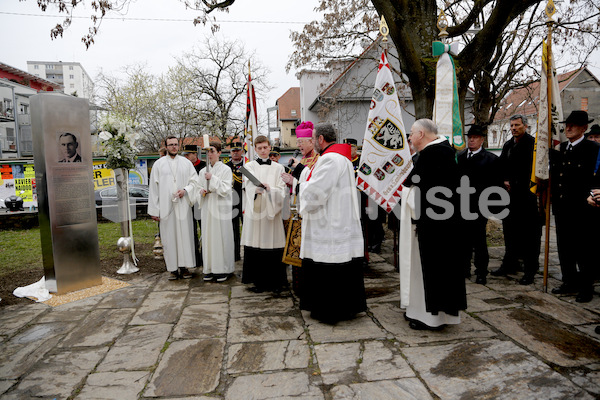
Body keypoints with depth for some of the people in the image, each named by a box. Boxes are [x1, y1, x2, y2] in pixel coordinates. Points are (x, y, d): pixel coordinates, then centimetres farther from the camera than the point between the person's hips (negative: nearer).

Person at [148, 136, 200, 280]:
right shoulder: (158, 164, 7)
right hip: (166, 207, -1)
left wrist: (185, 190, -10)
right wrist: (154, 210, -1)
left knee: (184, 235, 0)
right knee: (169, 237, 1)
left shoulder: (186, 163, 11)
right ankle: (173, 268, 8)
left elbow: (195, 181, 11)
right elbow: (153, 187, 4)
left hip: (183, 205, 1)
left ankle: (184, 267, 8)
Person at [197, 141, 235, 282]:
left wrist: (213, 178, -16)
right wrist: (201, 192, -3)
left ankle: (222, 269, 6)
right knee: (208, 237, 5)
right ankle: (209, 269, 13)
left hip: (220, 208, -5)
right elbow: (199, 188, 19)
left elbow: (225, 189, -10)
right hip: (207, 208, 5)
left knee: (221, 237, -3)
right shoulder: (203, 171, 13)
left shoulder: (225, 169, -2)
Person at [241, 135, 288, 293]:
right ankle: (258, 281, 11)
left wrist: (269, 188, -20)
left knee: (272, 244, -1)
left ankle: (275, 282, 11)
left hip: (271, 211, 0)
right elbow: (250, 186, -9)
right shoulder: (249, 166, 9)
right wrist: (258, 189, -31)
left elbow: (281, 191, 0)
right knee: (255, 247, -1)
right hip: (254, 211, 0)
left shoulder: (278, 168, 10)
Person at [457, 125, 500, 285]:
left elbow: (494, 183, -4)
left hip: (479, 206, -4)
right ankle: (465, 269, 25)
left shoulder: (490, 159, -1)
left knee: (479, 239, 1)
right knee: (464, 238, 12)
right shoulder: (460, 157, 12)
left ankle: (481, 273, 13)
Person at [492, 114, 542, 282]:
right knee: (510, 230, 15)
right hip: (511, 194, 7)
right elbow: (501, 165, 16)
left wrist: (514, 185, -10)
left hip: (526, 194, -7)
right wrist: (505, 181, 0)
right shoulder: (508, 144, 15)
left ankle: (530, 270, 8)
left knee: (529, 233, -1)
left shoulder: (532, 143, -8)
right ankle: (510, 264, 27)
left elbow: (527, 169, -14)